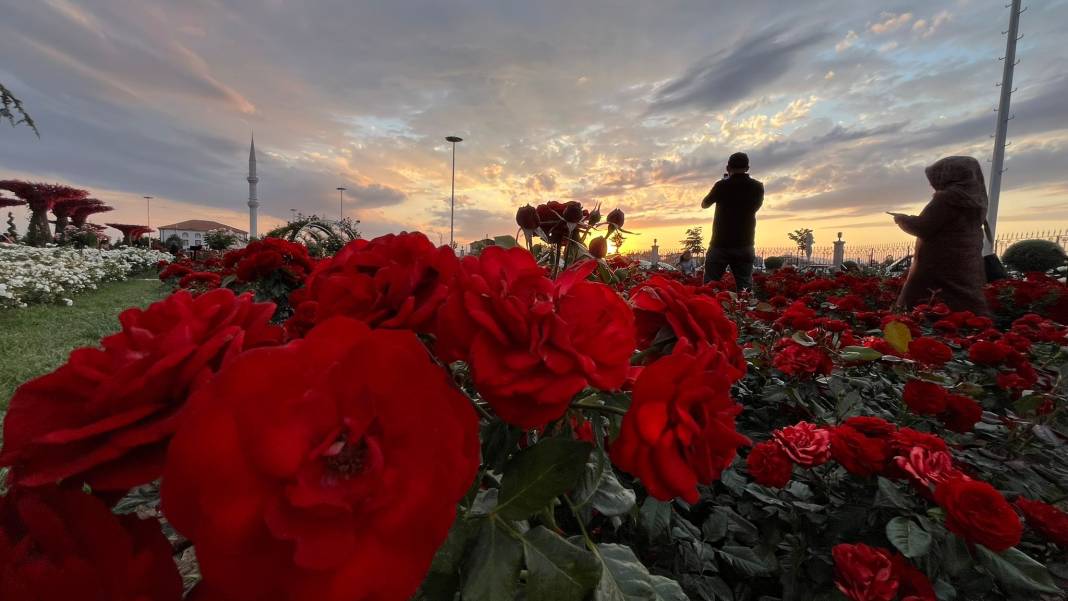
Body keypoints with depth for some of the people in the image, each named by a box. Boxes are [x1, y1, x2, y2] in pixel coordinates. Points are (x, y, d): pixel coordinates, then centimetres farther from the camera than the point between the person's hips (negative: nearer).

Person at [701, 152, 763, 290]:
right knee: (745, 288, 6)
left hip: (720, 244, -3)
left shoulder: (722, 185, -7)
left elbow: (704, 204, 9)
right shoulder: (757, 187, 2)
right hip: (744, 245, 3)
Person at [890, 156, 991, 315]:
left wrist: (902, 219, 2)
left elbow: (922, 228, -14)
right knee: (968, 314, 11)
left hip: (942, 268, -9)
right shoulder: (975, 200, 15)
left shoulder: (948, 197, -13)